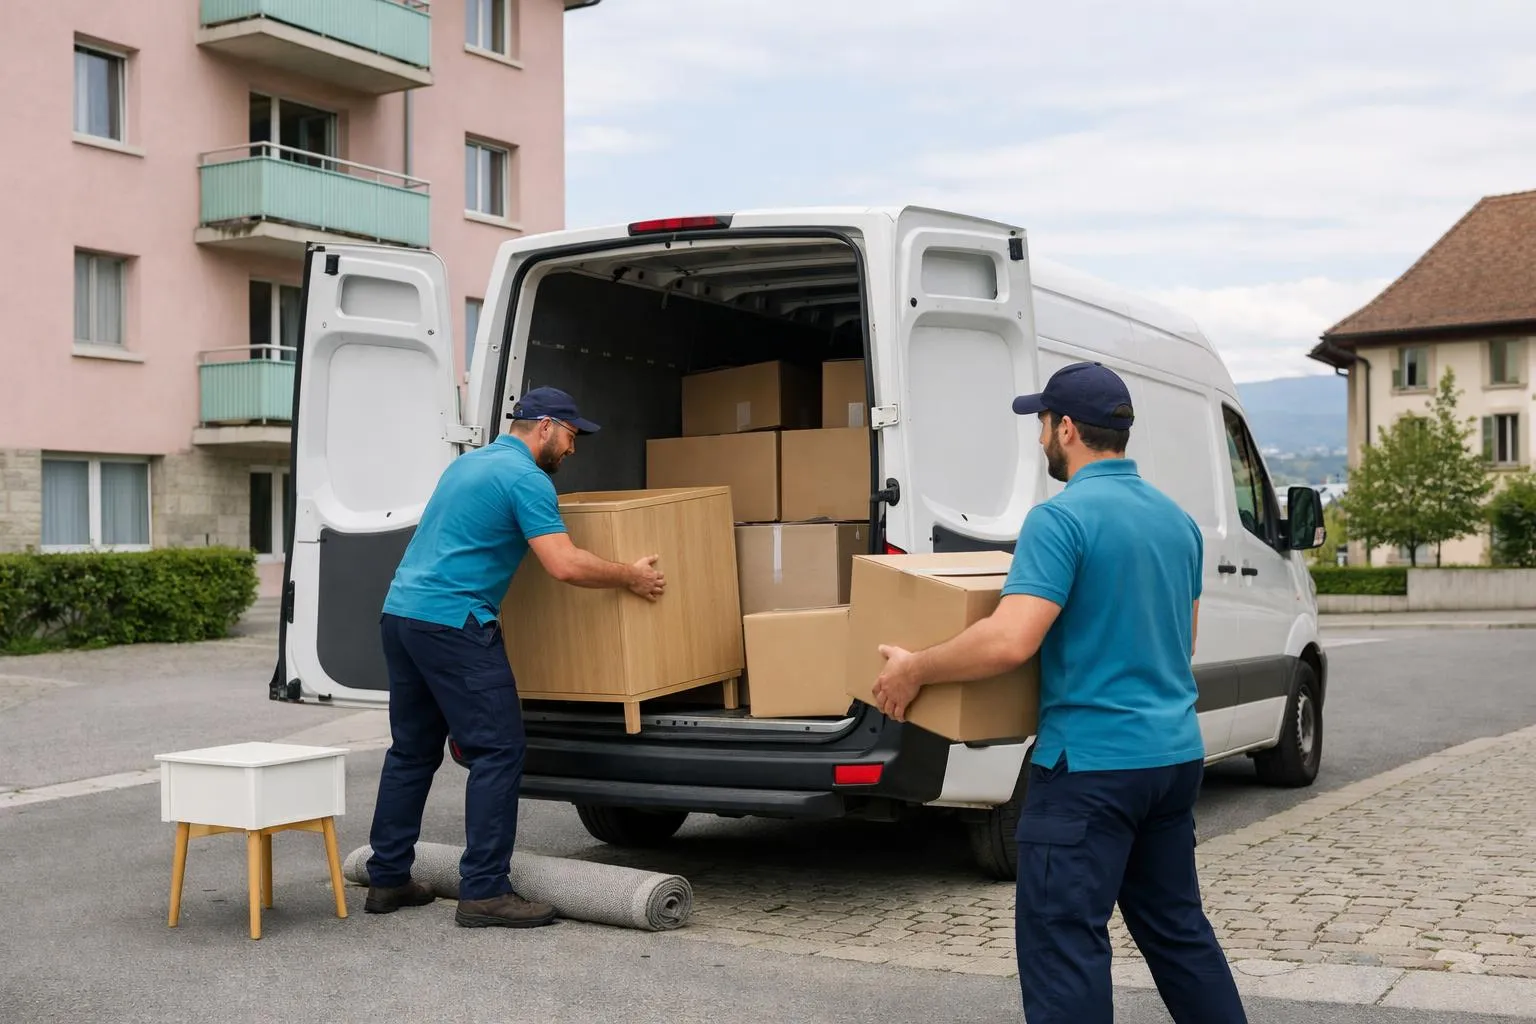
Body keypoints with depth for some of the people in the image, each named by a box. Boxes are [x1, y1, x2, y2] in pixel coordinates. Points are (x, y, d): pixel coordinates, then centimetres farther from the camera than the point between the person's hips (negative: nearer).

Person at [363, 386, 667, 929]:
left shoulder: (467, 462, 20)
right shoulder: (526, 478, -8)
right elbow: (565, 565, -17)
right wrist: (631, 576, -3)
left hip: (400, 613, 10)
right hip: (453, 624, -10)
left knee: (412, 751, 16)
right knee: (498, 751, -5)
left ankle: (387, 879, 22)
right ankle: (484, 892, -6)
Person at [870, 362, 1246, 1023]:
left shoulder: (1062, 518, -16)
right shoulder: (1177, 519, 10)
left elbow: (1010, 641, -25)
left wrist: (914, 670, -12)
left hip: (1092, 764, -8)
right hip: (1175, 753, 8)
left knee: (1063, 940, -2)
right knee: (1175, 926, 19)